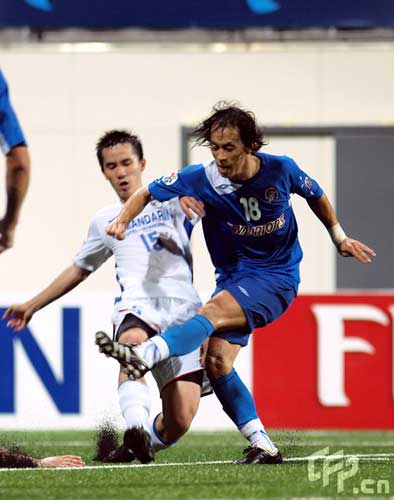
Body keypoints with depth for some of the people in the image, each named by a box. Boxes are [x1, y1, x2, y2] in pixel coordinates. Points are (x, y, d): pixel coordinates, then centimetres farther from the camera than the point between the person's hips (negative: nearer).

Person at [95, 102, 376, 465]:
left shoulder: (280, 170, -9)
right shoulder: (201, 179, -8)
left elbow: (316, 196, 13)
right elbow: (147, 194, 2)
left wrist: (339, 237, 22)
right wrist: (123, 221, -18)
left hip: (277, 277, -4)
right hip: (233, 278, 4)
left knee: (214, 310, -31)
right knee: (217, 361, -16)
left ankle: (145, 355, -51)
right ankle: (262, 446, -10)